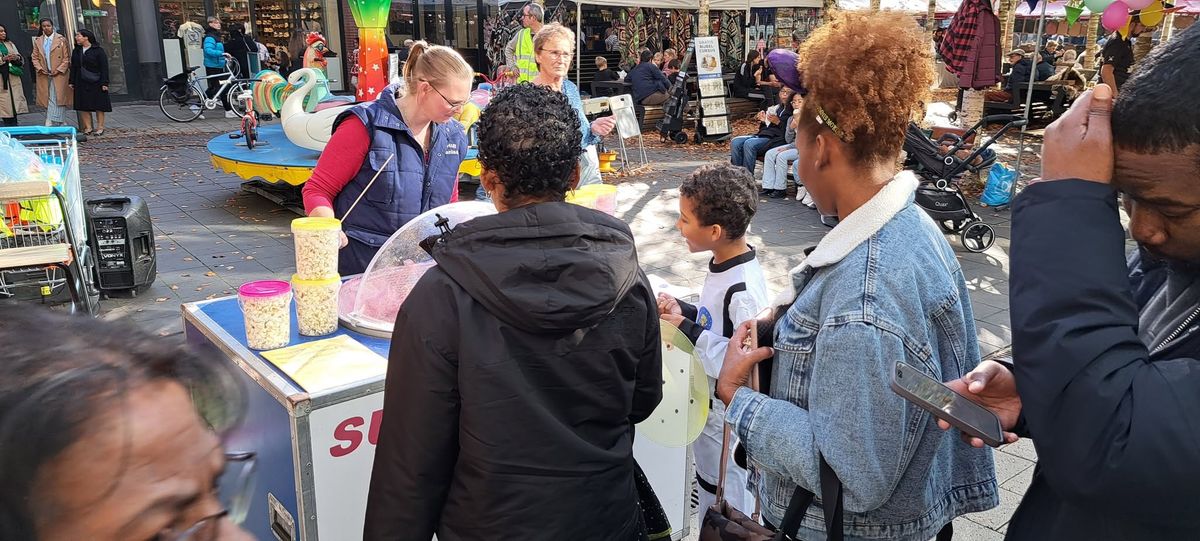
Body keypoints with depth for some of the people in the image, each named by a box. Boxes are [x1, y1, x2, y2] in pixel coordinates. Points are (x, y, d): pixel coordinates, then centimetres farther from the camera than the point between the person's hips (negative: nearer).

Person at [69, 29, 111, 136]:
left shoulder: (98, 50, -6)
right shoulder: (76, 51, 11)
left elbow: (104, 67, -9)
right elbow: (73, 67, 14)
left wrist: (104, 83, -15)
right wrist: (71, 82, 9)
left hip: (95, 82, -5)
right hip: (81, 84, 6)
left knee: (99, 106, -1)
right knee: (83, 106, 3)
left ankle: (100, 127, 7)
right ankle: (88, 128, 7)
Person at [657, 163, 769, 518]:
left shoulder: (744, 289, -29)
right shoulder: (725, 265, 0)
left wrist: (687, 329, -27)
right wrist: (684, 310, -1)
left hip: (729, 420, -9)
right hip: (711, 406, 9)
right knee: (710, 492, 26)